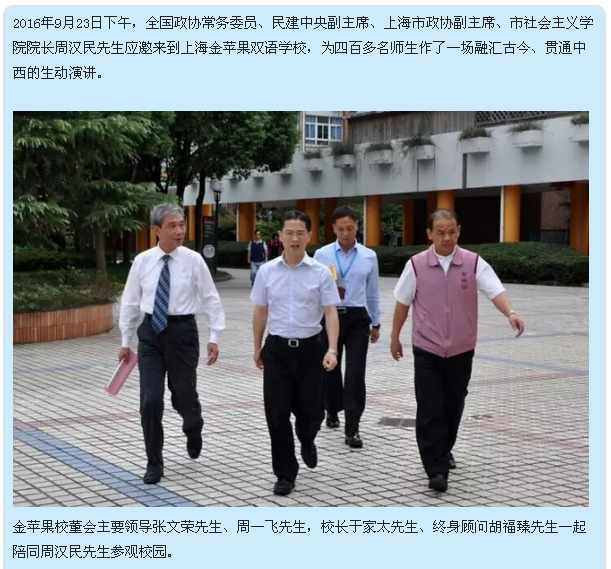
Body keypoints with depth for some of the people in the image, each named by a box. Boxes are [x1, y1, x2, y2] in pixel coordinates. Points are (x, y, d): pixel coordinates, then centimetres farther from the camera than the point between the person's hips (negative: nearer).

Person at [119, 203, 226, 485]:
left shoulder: (194, 260, -4)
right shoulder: (142, 261, 1)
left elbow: (211, 300, -1)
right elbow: (130, 302, 8)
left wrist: (214, 337, -6)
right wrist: (125, 341, 9)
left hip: (182, 331, -1)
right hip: (150, 332, 1)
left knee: (184, 395, 6)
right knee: (150, 400, -4)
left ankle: (193, 428, 43)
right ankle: (154, 463, 12)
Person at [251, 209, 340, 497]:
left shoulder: (321, 273, -5)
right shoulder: (266, 271, 1)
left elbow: (331, 312, -7)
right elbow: (260, 312, 10)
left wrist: (332, 349, -18)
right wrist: (257, 349, 16)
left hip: (309, 348, -1)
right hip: (277, 348, 1)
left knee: (311, 412, 5)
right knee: (276, 414, -1)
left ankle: (306, 442, 42)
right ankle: (285, 474, 14)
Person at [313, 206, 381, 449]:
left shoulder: (369, 256, 3)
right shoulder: (321, 255, -1)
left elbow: (373, 292, 10)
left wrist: (375, 323, 14)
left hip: (357, 319, 0)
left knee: (355, 374, -8)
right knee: (330, 370, 15)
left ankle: (352, 429, -3)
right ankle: (332, 412, 41)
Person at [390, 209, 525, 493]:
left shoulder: (474, 263, -6)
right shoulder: (416, 265, -5)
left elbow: (495, 291, -17)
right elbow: (403, 302, 5)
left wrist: (511, 313, -36)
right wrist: (395, 337, 10)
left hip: (460, 350, 2)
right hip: (427, 350, -1)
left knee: (453, 407, 15)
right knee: (430, 410, -7)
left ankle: (444, 451, 38)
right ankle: (437, 469, -2)